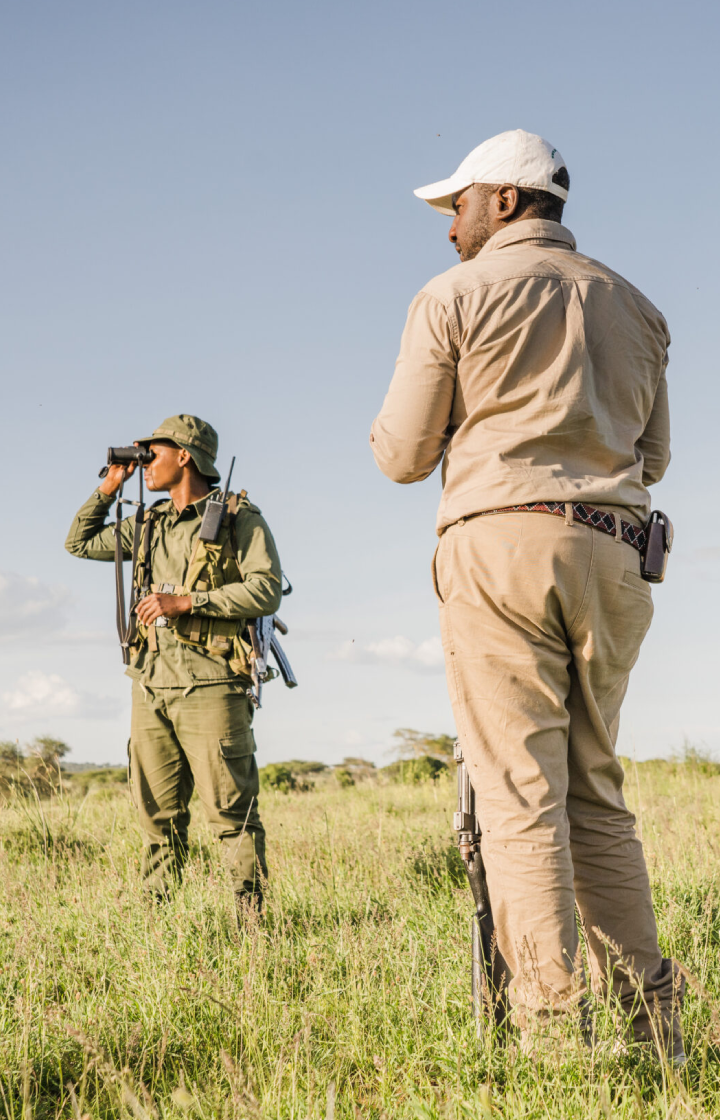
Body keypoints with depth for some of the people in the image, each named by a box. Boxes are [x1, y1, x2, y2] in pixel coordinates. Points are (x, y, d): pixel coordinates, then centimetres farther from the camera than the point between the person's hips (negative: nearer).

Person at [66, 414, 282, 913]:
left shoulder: (239, 519, 0)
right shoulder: (149, 525, 19)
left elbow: (266, 590, -11)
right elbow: (80, 542, 28)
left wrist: (186, 601, -15)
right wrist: (109, 487, 18)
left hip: (209, 685, -6)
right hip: (151, 684, 6)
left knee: (231, 809, -7)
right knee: (158, 811, 7)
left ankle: (251, 915, -4)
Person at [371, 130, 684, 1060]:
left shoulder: (455, 296, 2)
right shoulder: (632, 305, 18)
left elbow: (402, 456, 2)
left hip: (501, 542, -5)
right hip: (612, 555, 5)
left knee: (521, 792, -6)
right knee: (597, 789, 12)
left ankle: (552, 1024, -9)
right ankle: (650, 1015, 9)